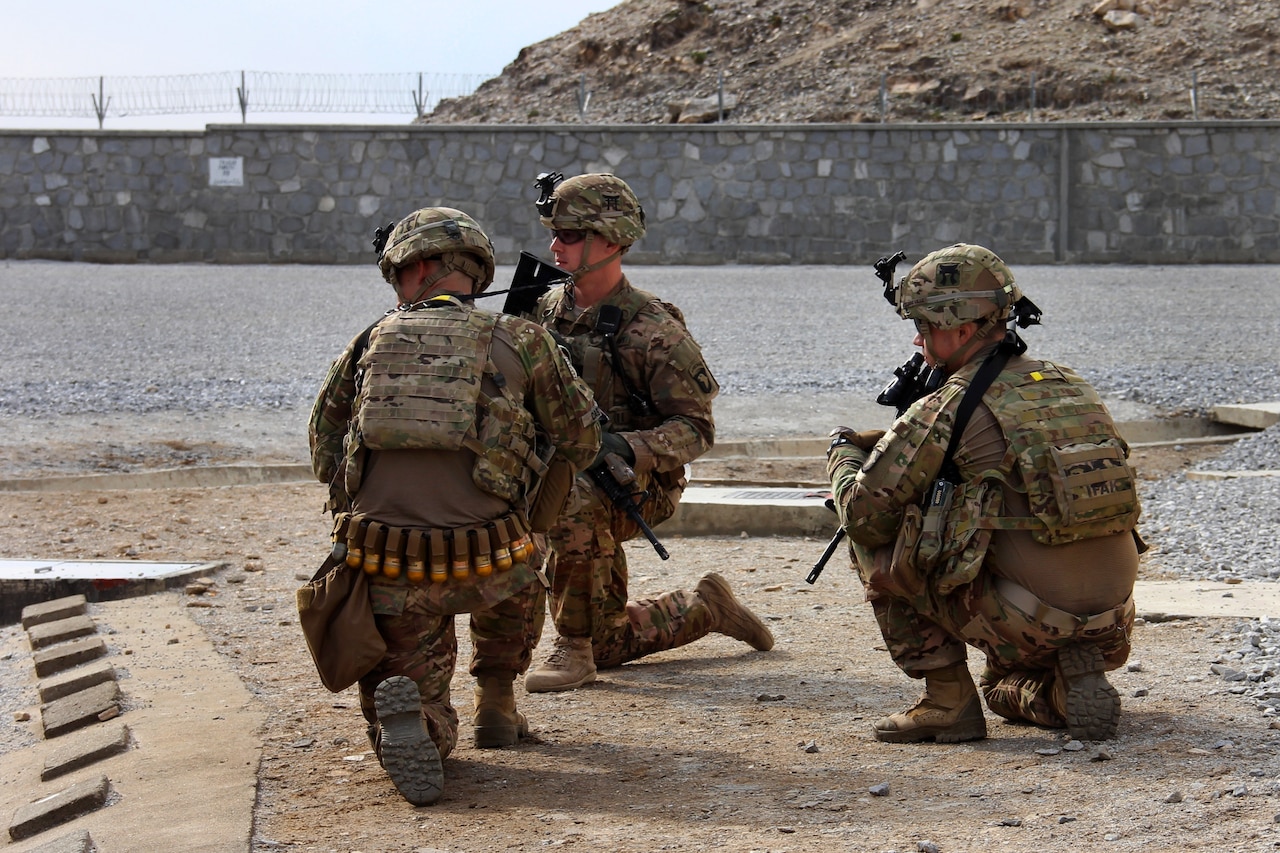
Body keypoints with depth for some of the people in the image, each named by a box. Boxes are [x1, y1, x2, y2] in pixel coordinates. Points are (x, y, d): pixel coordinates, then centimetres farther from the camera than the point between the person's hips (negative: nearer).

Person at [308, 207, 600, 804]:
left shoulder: (368, 345, 10)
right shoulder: (520, 341, 5)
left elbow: (325, 457, 17)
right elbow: (580, 439, 15)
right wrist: (532, 525, 28)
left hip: (387, 570, 1)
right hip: (485, 565, -1)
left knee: (428, 734, 16)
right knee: (519, 573, 38)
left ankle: (404, 712, -18)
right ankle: (496, 706, 30)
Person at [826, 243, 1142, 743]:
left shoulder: (944, 411, -8)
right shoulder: (1071, 386, 13)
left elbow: (863, 514, -3)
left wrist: (843, 453, 19)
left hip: (1024, 628, -7)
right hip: (1112, 631, 7)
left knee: (875, 546, 9)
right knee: (1005, 690, 38)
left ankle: (947, 701, 5)